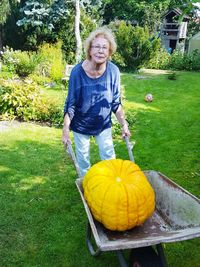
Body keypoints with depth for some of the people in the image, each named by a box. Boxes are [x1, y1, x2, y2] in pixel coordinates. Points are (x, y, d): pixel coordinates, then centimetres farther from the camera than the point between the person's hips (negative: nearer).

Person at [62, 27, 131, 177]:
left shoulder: (113, 71, -17)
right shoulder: (78, 71, -23)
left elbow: (116, 102, -5)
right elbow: (70, 103, -15)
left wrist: (124, 124, -4)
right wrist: (66, 130, -17)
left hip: (104, 124, 2)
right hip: (81, 125, -1)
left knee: (109, 159, 11)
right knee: (83, 159, 15)